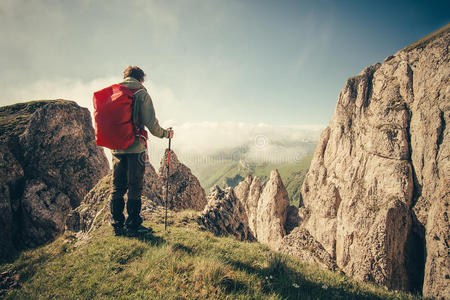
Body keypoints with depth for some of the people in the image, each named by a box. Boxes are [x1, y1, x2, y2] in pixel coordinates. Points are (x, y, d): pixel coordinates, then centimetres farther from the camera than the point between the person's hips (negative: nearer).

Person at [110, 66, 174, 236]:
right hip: (135, 147, -5)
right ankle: (133, 226, 8)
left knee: (117, 187, 11)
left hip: (117, 148, 5)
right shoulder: (141, 94, -3)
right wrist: (165, 133, 6)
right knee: (135, 187, 2)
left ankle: (117, 225, 17)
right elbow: (151, 123, -10)